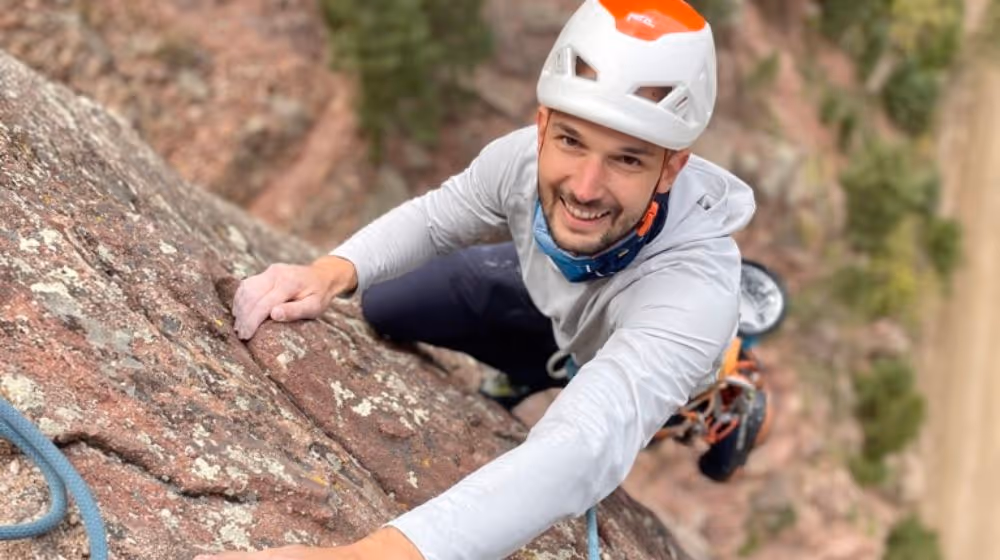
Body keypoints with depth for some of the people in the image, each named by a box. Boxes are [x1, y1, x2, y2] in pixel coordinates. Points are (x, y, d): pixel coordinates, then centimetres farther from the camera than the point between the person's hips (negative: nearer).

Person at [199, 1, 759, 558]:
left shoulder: (696, 283, -50)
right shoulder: (525, 156, -34)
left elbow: (587, 447, -65)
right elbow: (434, 218, -13)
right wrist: (331, 273, -36)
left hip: (654, 363, -2)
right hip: (545, 295, 3)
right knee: (383, 307, -2)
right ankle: (539, 376, 21)